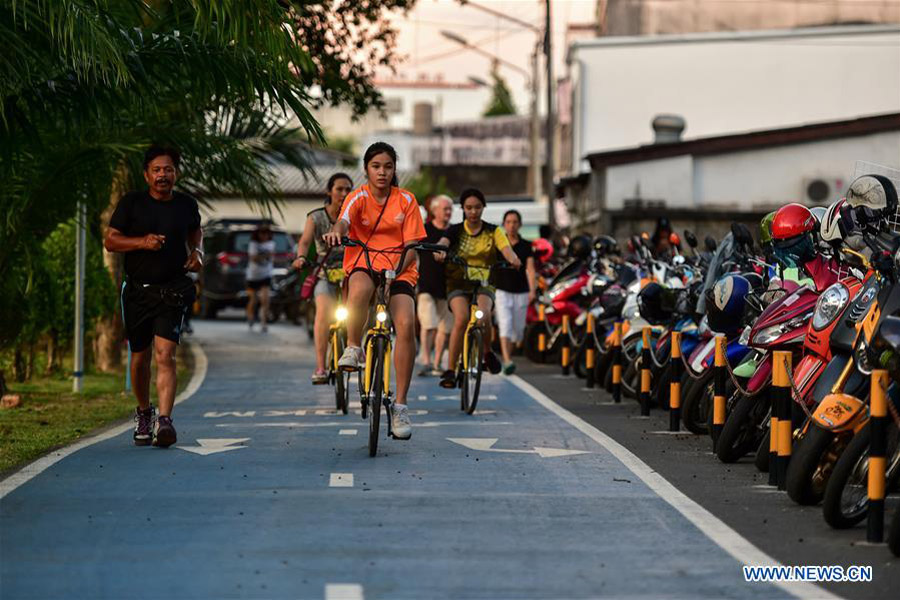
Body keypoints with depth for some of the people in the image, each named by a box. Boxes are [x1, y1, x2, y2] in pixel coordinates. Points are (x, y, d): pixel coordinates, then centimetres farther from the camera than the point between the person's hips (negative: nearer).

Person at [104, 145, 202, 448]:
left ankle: (164, 421, -24)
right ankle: (143, 412, 35)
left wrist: (197, 252, 6)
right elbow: (110, 240, -3)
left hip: (172, 290, -1)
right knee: (140, 358, 11)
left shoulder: (186, 205, 5)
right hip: (137, 290, 1)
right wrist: (142, 242, -18)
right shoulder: (131, 203, -2)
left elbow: (196, 231, 26)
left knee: (164, 355, -16)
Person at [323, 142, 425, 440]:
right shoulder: (359, 197, 0)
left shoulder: (406, 200, 4)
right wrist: (336, 232, -48)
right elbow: (344, 220, -22)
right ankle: (353, 348, -16)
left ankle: (400, 405, -16)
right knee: (360, 289, -41)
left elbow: (412, 245, -1)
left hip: (400, 270, 1)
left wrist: (398, 269, -21)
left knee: (406, 324, -24)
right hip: (363, 263, -1)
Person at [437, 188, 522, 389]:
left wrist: (513, 258, -37)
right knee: (461, 319, -26)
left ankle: (487, 352, 0)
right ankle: (450, 370, -19)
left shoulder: (493, 231, 4)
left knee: (484, 315, -29)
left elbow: (506, 248, -13)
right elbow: (443, 242, -19)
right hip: (458, 284, 0)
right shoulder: (456, 231, 2)